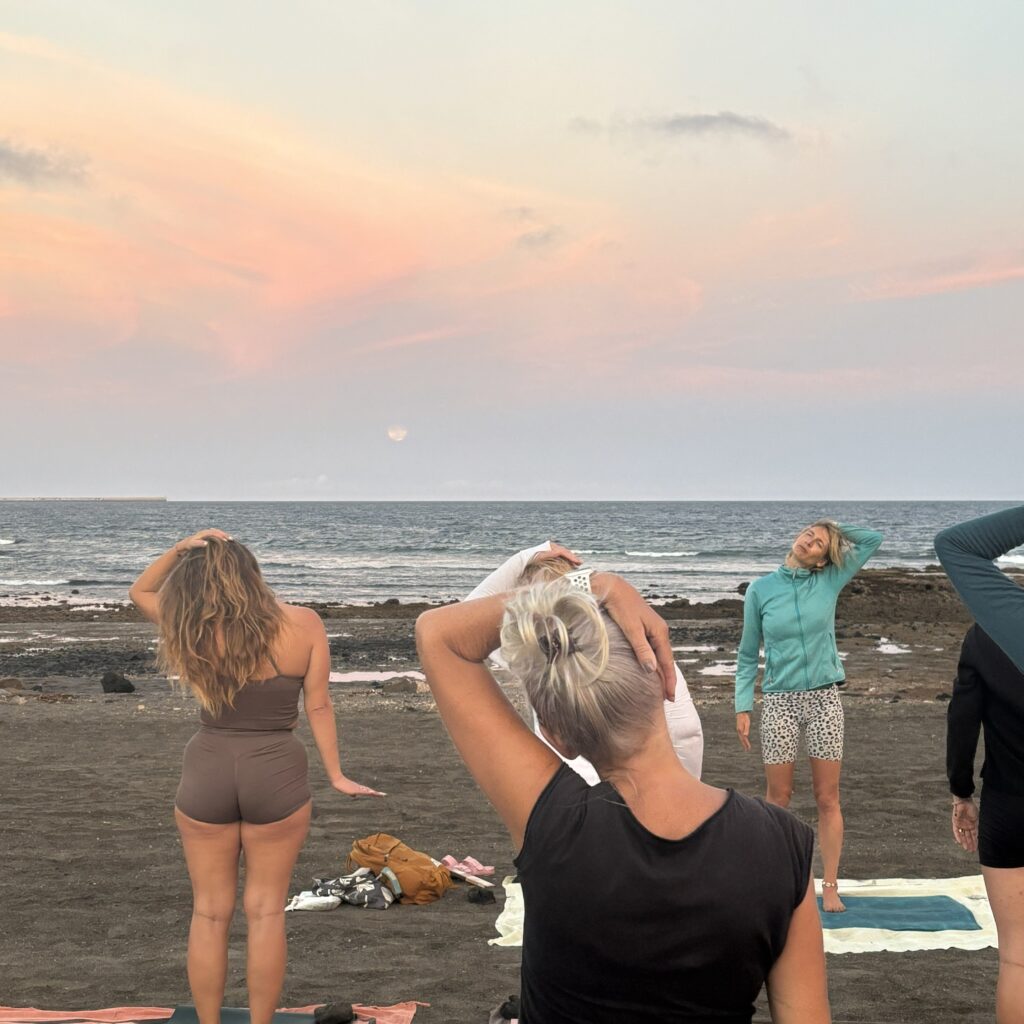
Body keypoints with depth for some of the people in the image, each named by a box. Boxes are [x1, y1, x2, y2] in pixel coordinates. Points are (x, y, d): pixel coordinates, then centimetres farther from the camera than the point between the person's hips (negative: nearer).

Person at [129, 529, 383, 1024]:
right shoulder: (303, 625, -8)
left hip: (206, 774, 1)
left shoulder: (194, 625, -7)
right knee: (265, 910, 10)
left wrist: (180, 548, -4)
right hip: (276, 776, 0)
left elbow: (140, 591, 11)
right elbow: (318, 705, -4)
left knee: (210, 912, 12)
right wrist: (336, 775, 5)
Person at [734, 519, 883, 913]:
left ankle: (830, 887, 15)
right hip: (780, 701, -1)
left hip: (824, 699, 1)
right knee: (778, 798, 6)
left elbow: (872, 538, 3)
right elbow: (748, 655, 5)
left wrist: (836, 531, 5)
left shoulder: (829, 581, 1)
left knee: (827, 799, 6)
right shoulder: (761, 590, 0)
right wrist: (743, 707, 0)